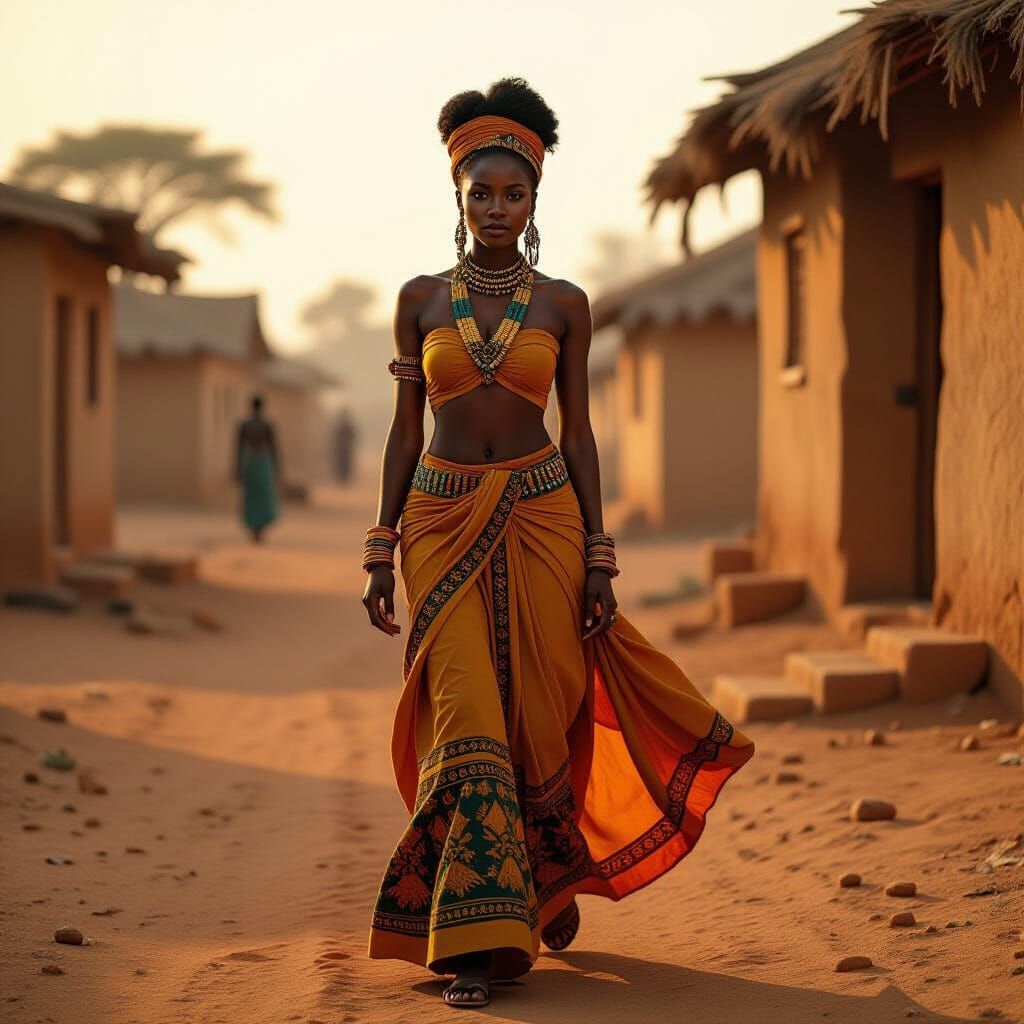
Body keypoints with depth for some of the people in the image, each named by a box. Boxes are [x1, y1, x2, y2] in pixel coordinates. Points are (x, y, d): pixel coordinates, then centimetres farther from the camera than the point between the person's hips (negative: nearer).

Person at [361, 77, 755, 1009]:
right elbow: (404, 429, 6)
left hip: (539, 518, 0)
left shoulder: (563, 304, 4)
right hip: (444, 521, 0)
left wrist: (599, 561, 0)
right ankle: (474, 942, -5)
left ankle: (551, 879, 34)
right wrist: (382, 554, 1)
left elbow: (577, 432, 5)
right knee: (465, 723, -8)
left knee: (540, 720, 4)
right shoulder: (421, 298, 5)